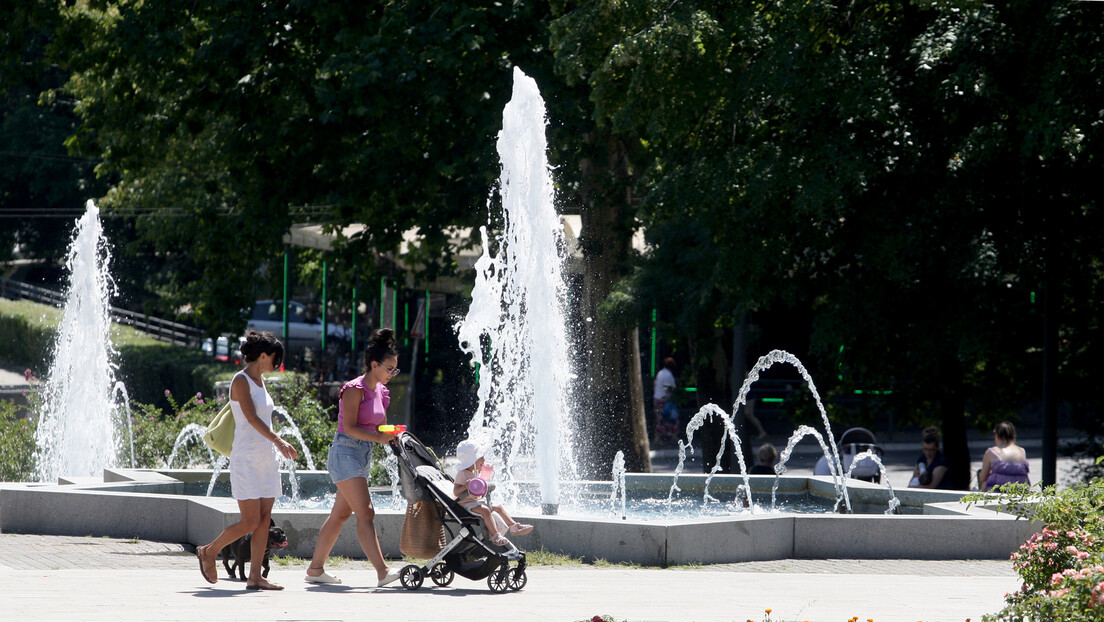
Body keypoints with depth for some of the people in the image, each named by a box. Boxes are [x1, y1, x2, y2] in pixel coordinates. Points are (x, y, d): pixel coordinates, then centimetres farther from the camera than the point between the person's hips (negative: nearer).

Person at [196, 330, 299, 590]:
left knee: (264, 520, 2)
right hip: (246, 459, -8)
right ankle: (208, 552, 11)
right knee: (250, 522, -9)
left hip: (265, 459, 8)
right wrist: (278, 441, -31)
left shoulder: (260, 381, 15)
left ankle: (255, 576, 2)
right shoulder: (241, 381, -10)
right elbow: (252, 418, -21)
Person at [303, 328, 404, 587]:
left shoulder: (380, 392, 13)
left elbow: (378, 426, 19)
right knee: (365, 514, -15)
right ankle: (382, 571, -21)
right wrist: (377, 437, -29)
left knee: (340, 514, 12)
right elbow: (349, 427, -20)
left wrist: (391, 435, -1)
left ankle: (315, 568, 19)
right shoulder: (355, 389, -13)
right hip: (346, 452, -9)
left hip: (364, 456, 9)